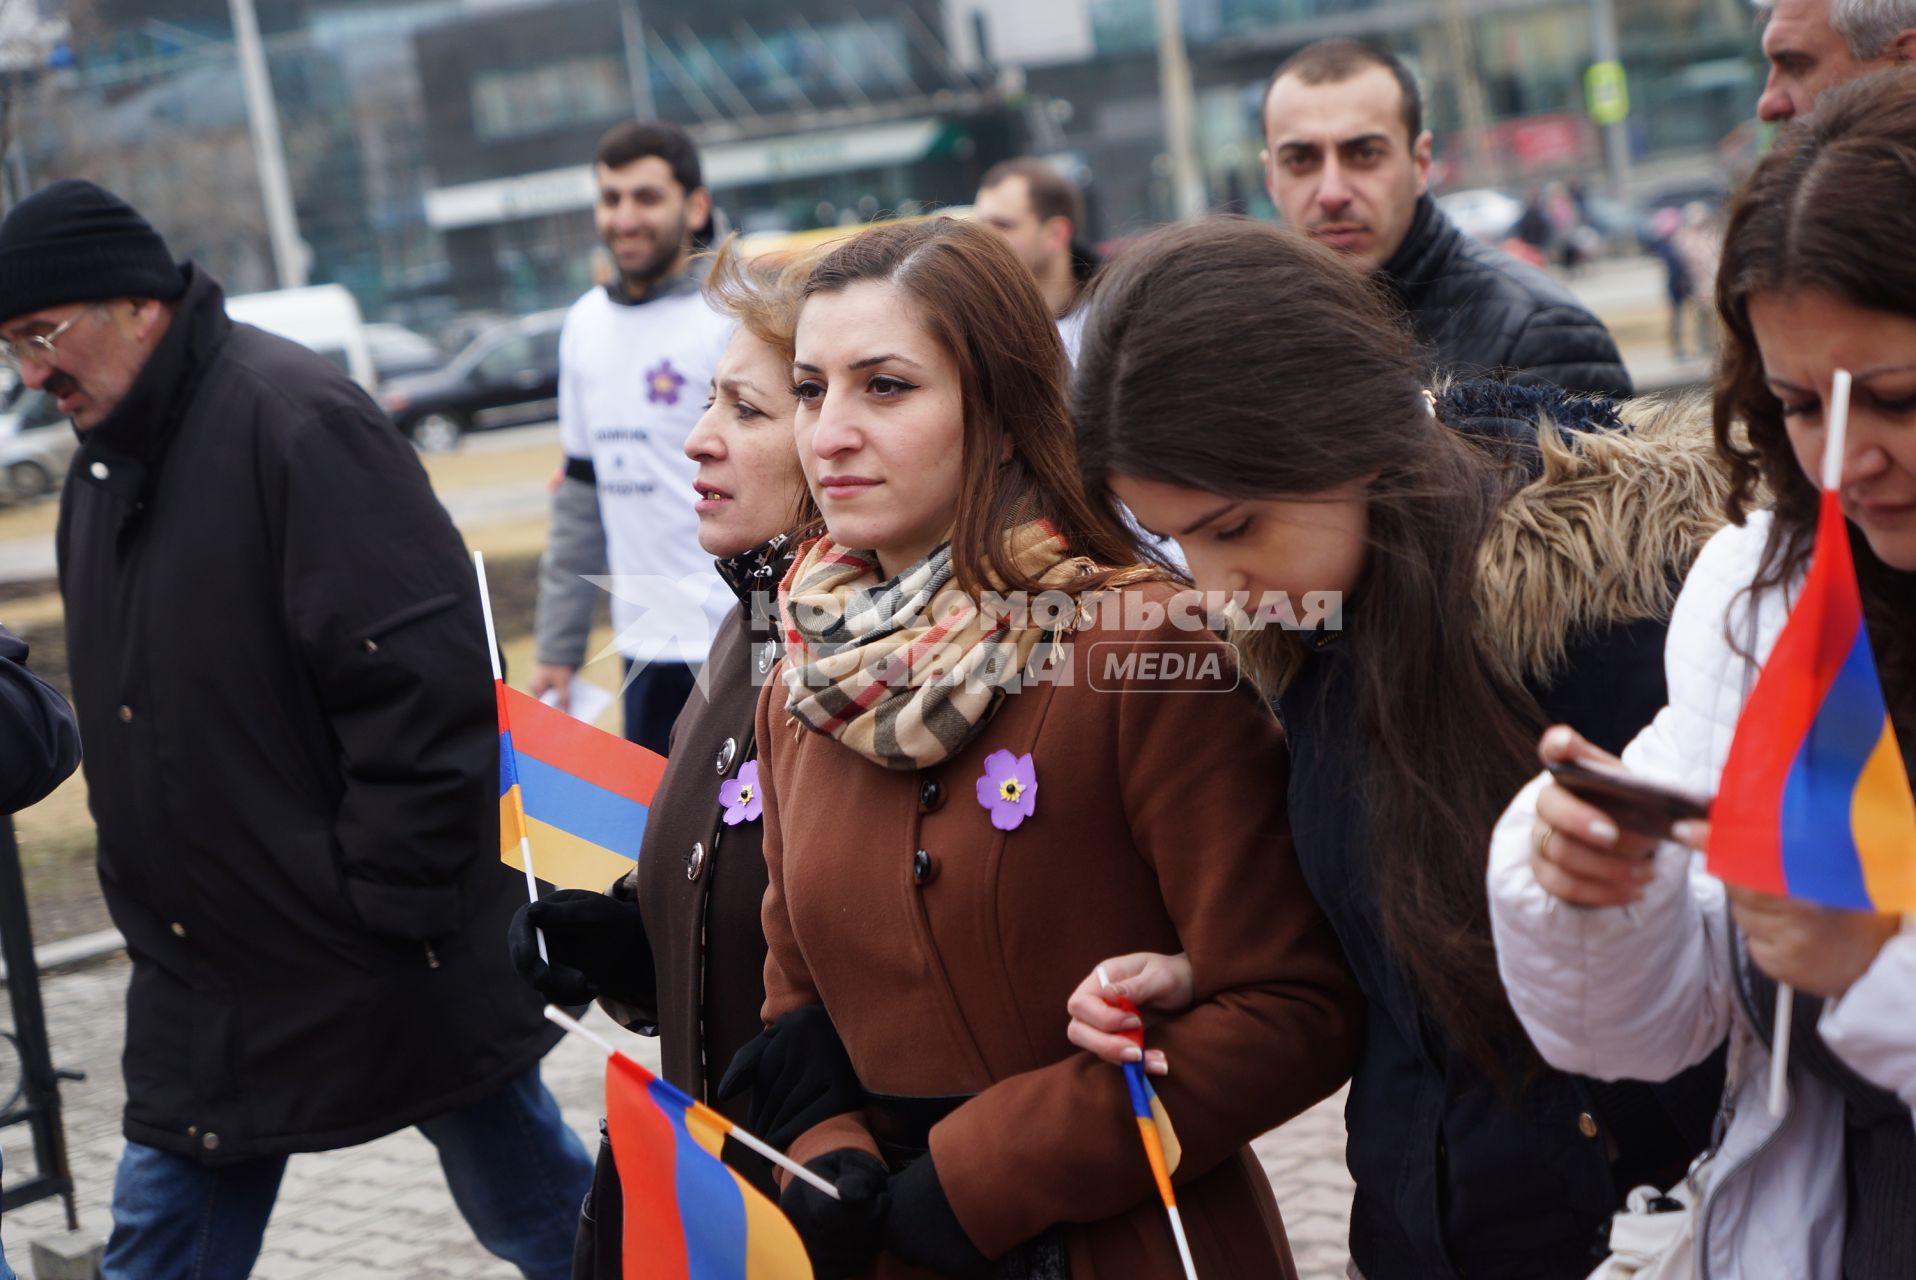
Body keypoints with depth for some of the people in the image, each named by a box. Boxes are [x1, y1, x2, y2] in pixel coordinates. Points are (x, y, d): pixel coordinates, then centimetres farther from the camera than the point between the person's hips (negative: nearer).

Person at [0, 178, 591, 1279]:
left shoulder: (293, 418, -18)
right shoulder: (108, 461, 12)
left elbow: (424, 674, -23)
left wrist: (390, 903, -21)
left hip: (399, 973, -8)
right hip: (207, 979, 8)